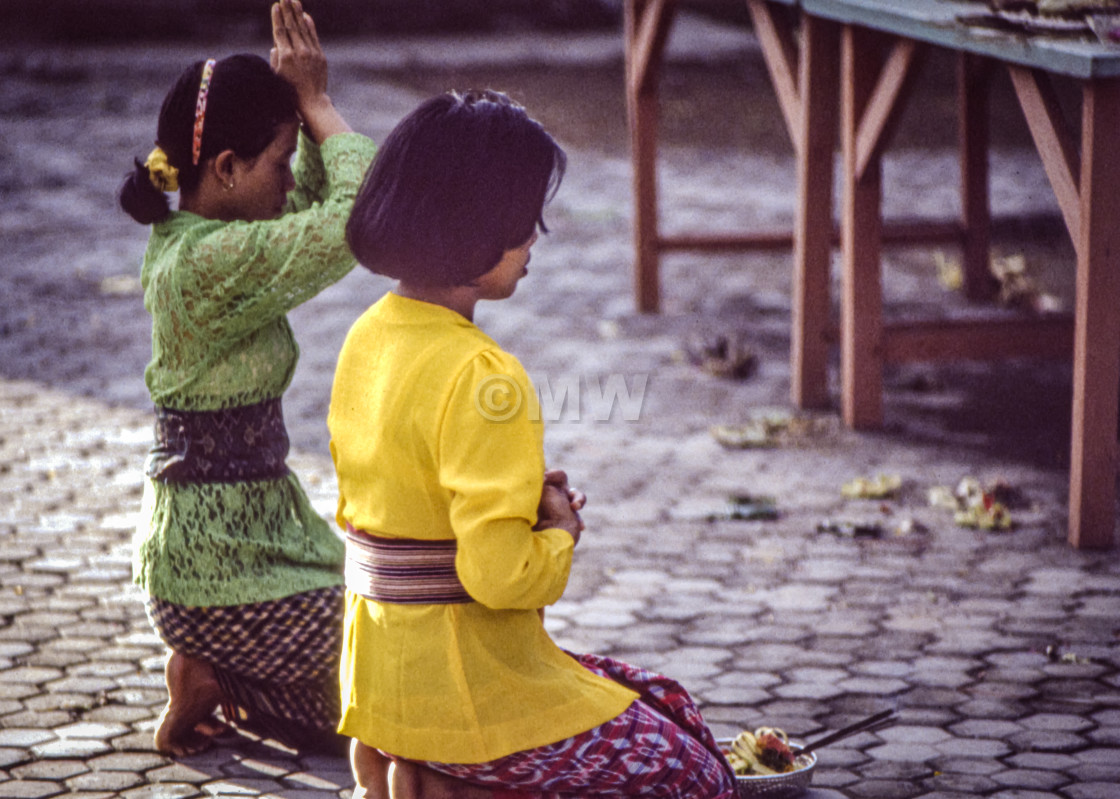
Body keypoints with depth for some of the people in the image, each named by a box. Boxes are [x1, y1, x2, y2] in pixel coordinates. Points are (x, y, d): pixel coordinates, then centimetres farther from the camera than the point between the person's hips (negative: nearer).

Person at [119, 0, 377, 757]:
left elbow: (314, 206, 18)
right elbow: (360, 214, -28)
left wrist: (304, 109, 3)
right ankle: (216, 683, 0)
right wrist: (316, 102, -14)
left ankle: (217, 675, 14)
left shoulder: (193, 238, 6)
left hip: (254, 525, 10)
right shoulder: (209, 261, -24)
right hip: (219, 566, -10)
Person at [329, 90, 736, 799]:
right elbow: (500, 574, -26)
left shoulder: (369, 337, 7)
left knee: (667, 707, 21)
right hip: (466, 690, -9)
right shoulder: (481, 375, -21)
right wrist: (561, 533, -5)